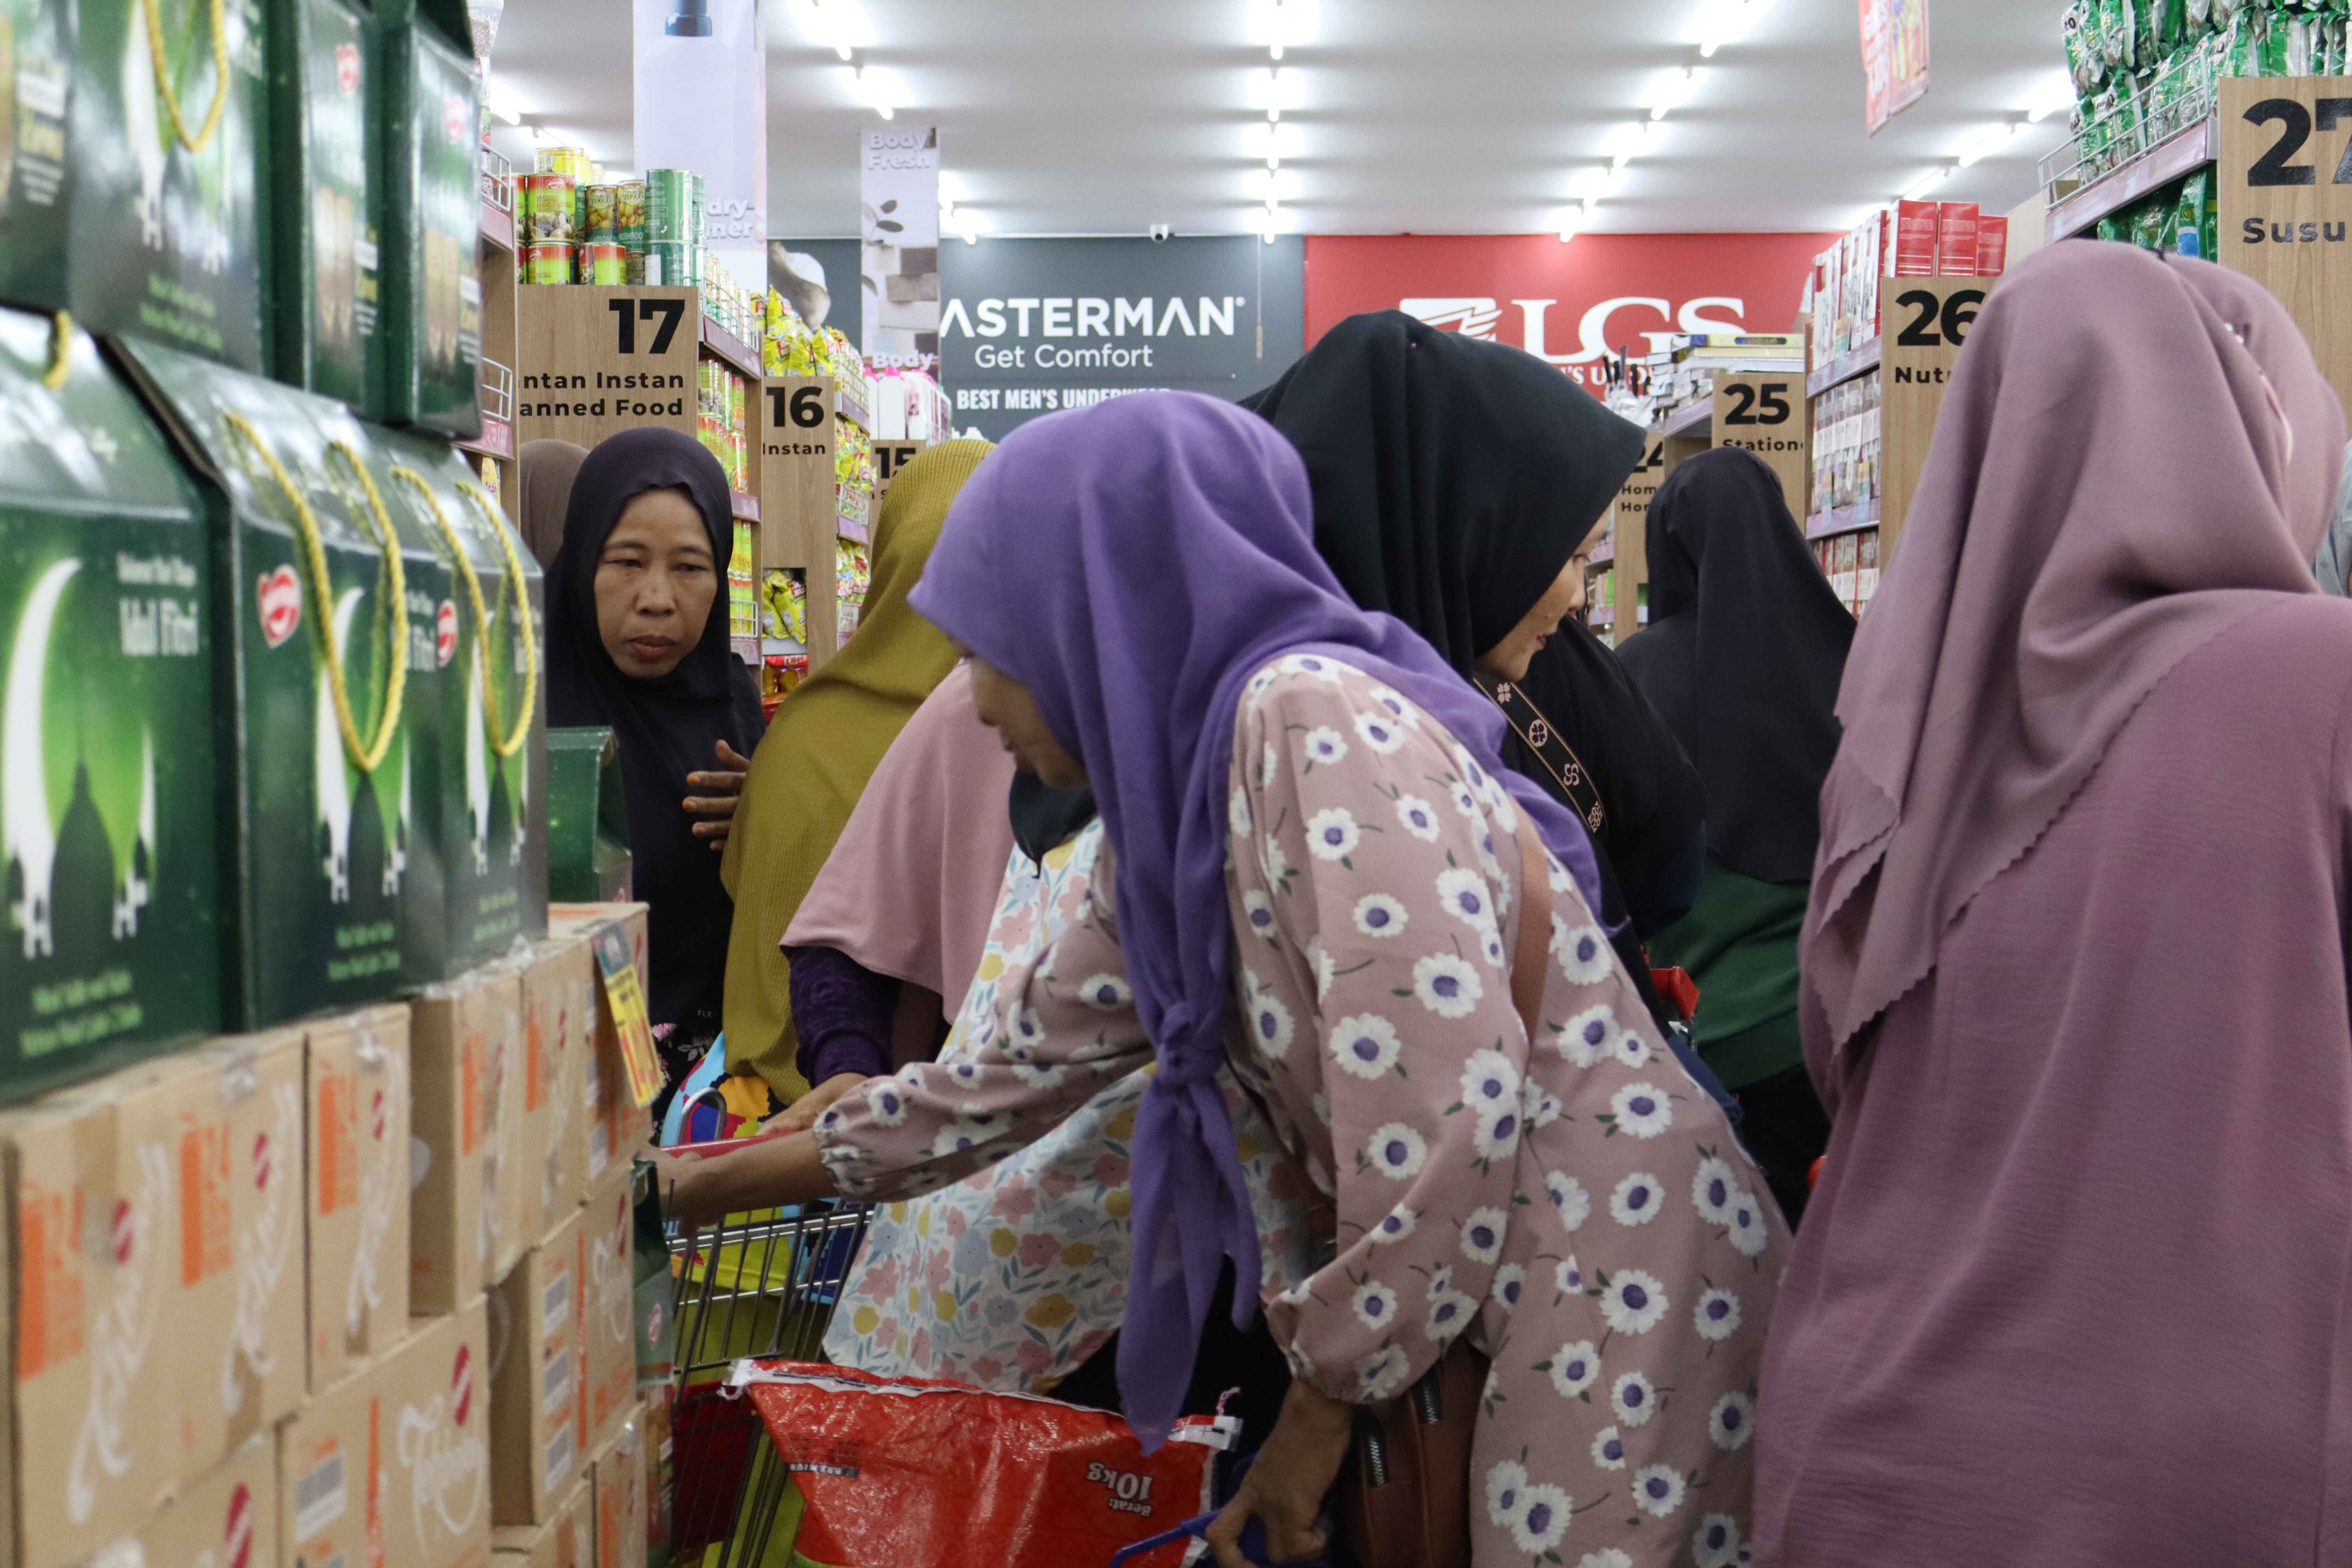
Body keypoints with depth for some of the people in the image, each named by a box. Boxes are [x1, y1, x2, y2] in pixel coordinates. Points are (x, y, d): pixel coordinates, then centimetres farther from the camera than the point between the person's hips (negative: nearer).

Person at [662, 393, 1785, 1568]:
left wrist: (1320, 1403, -13)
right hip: (1494, 1294, 8)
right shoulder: (1178, 804, 8)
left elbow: (1449, 1111, -26)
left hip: (1621, 1278, -8)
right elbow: (1015, 1074, 19)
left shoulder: (1309, 719, -18)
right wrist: (698, 1186, 23)